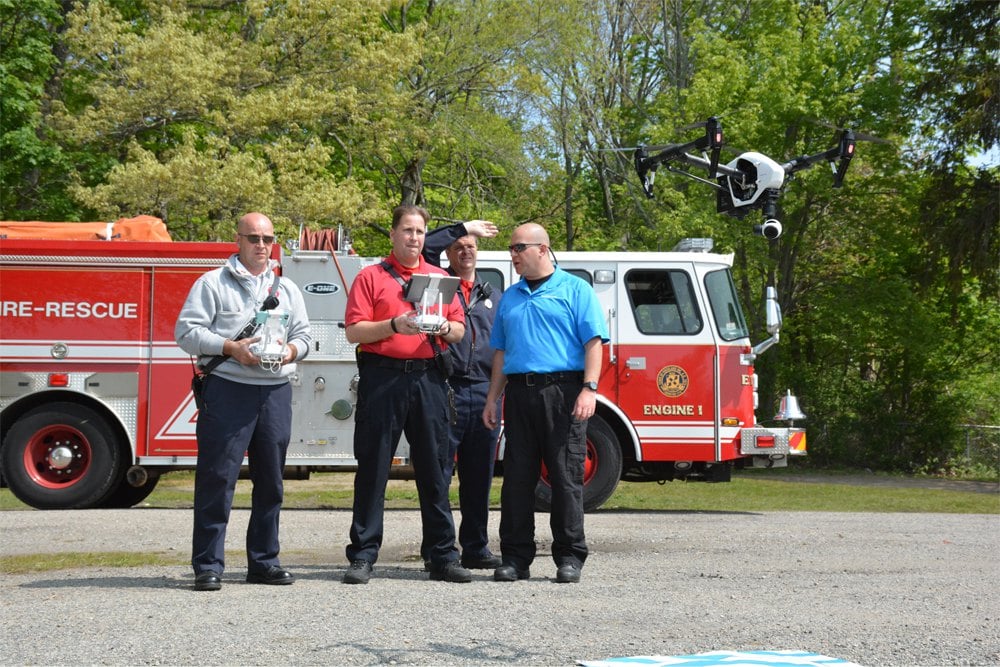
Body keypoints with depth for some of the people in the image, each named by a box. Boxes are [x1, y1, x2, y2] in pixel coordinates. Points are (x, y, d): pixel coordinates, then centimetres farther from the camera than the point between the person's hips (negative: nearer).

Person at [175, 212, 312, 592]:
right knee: (217, 478, -6)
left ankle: (264, 562, 17)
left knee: (270, 481, 8)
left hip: (275, 391, 5)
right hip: (228, 388, -5)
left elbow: (304, 335, 17)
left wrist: (290, 351, -6)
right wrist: (231, 348, -15)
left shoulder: (287, 289, 18)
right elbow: (187, 330, -4)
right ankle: (208, 565, -3)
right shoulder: (213, 284, 3)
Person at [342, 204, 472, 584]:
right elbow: (354, 331, -3)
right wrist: (395, 325, -17)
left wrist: (445, 328, -7)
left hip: (428, 378, 3)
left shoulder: (441, 279, 16)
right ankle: (363, 556, 4)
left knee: (434, 469, 4)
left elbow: (459, 330, 15)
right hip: (382, 377, -3)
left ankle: (443, 557, 8)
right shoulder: (370, 277, 5)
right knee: (373, 468, -1)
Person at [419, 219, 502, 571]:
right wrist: (464, 226, -2)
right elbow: (424, 246, -9)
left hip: (485, 393, 4)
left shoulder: (493, 296, 20)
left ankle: (476, 548, 13)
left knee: (479, 476, 7)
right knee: (438, 473, -3)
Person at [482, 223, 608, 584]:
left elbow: (594, 342, -4)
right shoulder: (510, 297, 19)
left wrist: (589, 388, -16)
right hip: (520, 393, 5)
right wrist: (492, 399, 15)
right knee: (517, 477, 3)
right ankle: (515, 557, 8)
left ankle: (569, 557, 2)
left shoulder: (575, 290, 3)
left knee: (566, 476, -4)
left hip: (562, 393, -5)